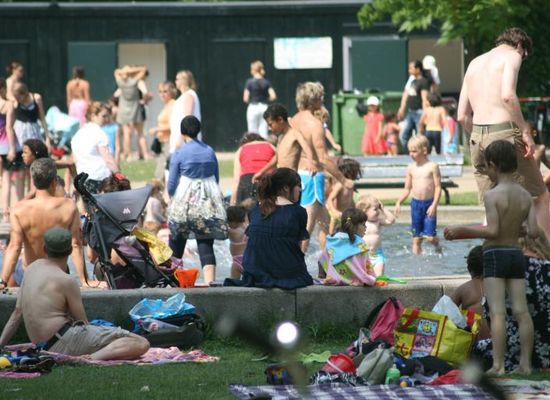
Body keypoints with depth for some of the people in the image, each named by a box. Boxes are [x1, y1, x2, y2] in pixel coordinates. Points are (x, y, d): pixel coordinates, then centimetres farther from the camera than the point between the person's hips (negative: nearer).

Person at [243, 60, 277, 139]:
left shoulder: (250, 82, -7)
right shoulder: (266, 82, 2)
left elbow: (245, 99, -8)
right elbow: (273, 96, -4)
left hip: (253, 108, -3)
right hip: (264, 107, 3)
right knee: (264, 133, 2)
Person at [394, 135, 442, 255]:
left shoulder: (432, 166, -6)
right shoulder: (411, 168, 6)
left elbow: (438, 187, -7)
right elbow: (407, 189, 12)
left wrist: (434, 205, -16)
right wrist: (398, 202, -1)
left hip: (429, 203, -4)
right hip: (416, 203, 4)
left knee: (429, 236, -7)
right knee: (416, 237, 5)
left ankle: (437, 246, 23)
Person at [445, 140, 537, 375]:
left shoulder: (492, 195, -12)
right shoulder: (525, 196, 5)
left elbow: (492, 231, -18)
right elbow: (534, 231, 3)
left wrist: (462, 231, -8)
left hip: (494, 255, -6)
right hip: (517, 255, 6)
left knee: (497, 312, -9)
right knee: (521, 311, 5)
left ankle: (498, 365, -14)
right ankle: (525, 363, 4)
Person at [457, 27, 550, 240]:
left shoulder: (475, 63, 22)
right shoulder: (511, 55, 1)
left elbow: (462, 116, 17)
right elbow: (507, 95, -19)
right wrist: (525, 130, -15)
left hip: (477, 137, 6)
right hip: (504, 131, -6)